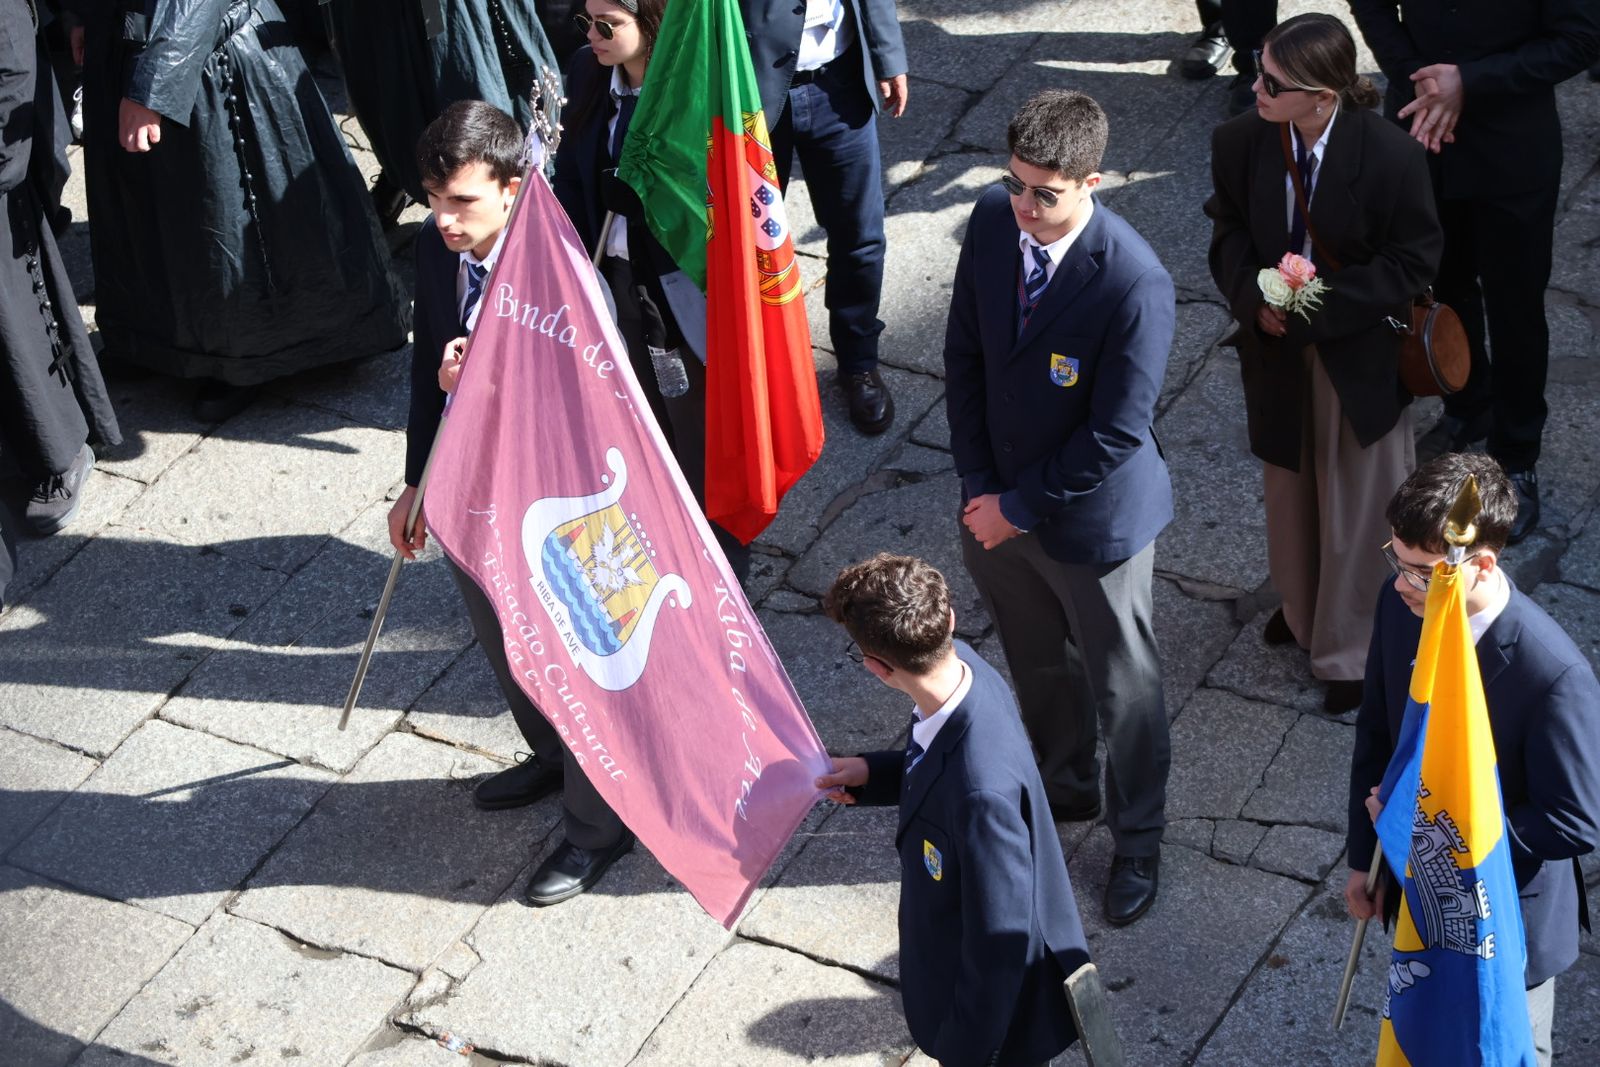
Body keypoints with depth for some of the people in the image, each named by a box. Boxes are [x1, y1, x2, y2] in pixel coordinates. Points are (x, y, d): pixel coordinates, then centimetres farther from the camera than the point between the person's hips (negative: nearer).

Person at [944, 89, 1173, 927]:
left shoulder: (1133, 283, -30)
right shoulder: (992, 221, -11)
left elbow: (1116, 434, -24)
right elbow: (965, 354, 0)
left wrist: (1017, 505, -17)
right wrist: (977, 483, -5)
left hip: (1092, 517, -5)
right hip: (999, 500, 6)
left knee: (1121, 684, 15)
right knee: (1036, 664, 26)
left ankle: (1136, 840, 38)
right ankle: (1062, 788, 52)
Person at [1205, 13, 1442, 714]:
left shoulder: (1391, 157, -25)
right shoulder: (1241, 142, -15)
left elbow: (1413, 261, -16)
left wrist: (1323, 305, -23)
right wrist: (1254, 297, -18)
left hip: (1360, 354, -4)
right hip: (1279, 344, 4)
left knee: (1355, 503, 9)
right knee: (1288, 483, 24)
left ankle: (1346, 651, 26)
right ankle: (1300, 604, 50)